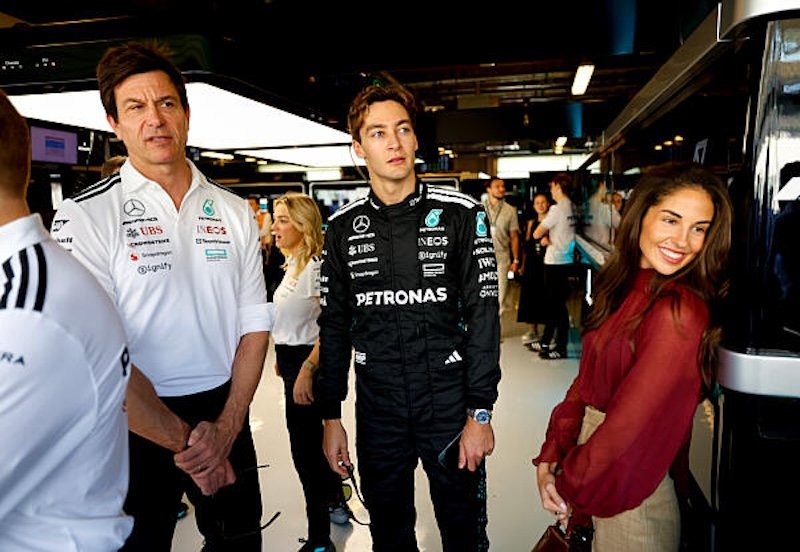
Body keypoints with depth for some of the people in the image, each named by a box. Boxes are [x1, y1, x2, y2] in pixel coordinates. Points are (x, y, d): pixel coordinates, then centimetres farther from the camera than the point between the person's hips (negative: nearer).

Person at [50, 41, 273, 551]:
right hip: (136, 427, -3)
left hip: (224, 418, 4)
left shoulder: (234, 212, 2)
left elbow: (254, 325, 2)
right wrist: (183, 440, -14)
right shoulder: (86, 217, -10)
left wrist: (226, 427, -6)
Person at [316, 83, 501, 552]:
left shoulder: (461, 214, -6)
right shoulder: (343, 227, 1)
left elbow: (483, 315, -8)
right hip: (377, 415, 2)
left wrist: (480, 412, -11)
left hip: (451, 409, -2)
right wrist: (331, 417, 4)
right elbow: (334, 326, 5)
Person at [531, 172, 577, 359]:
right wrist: (548, 236, 3)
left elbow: (536, 234, -14)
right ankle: (545, 342, 27)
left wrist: (544, 234, 5)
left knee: (558, 304, -1)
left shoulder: (557, 209, -17)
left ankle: (561, 348, 7)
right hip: (565, 260, 9)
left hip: (555, 262, -9)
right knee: (553, 302, 16)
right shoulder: (571, 208, 8)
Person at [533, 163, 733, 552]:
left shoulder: (679, 312, -25)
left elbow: (630, 422, -24)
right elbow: (587, 380, 1)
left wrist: (568, 486, -11)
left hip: (630, 497, -7)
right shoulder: (626, 287, 1)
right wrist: (550, 457, -5)